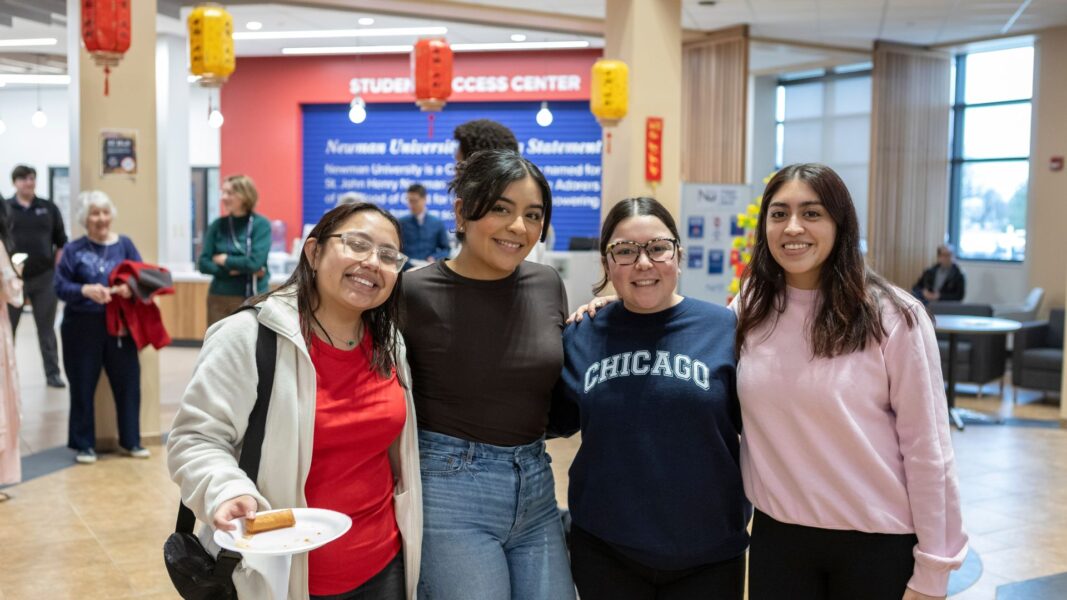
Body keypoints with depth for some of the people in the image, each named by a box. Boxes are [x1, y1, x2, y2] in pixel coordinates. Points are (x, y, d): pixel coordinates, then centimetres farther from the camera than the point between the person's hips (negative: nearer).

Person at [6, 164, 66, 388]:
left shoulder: (49, 208, 6)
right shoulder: (5, 208, 2)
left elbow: (61, 242, 8)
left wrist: (58, 270, 1)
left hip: (44, 277, 1)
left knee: (46, 328, 8)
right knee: (6, 328, 6)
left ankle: (52, 373, 14)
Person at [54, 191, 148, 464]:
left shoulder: (124, 244, 4)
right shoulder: (74, 249, 0)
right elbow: (60, 287, -3)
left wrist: (130, 287, -20)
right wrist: (85, 290, -21)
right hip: (82, 327, -1)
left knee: (128, 381, 5)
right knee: (83, 386, 5)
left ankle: (131, 441, 18)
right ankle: (84, 444, 17)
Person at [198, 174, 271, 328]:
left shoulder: (261, 224, -6)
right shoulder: (218, 225, 5)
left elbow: (254, 263, -17)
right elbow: (203, 264, 0)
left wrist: (225, 260, -4)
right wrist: (233, 270, -12)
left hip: (252, 300, -3)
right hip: (219, 299, 4)